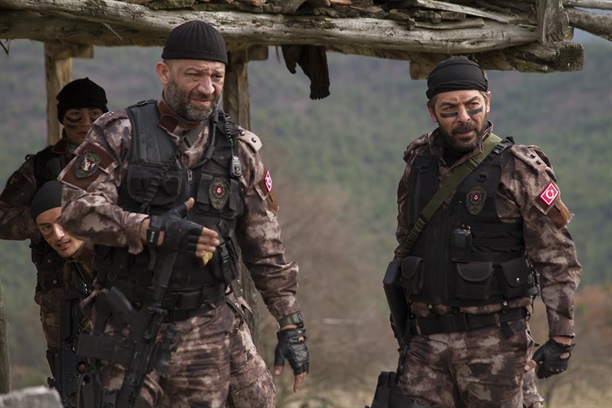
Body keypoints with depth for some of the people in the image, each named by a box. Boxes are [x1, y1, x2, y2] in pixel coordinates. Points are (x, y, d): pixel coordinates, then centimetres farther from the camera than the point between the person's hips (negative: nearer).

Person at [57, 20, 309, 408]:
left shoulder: (240, 149, 8)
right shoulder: (120, 134, -1)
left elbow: (267, 251, 11)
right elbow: (78, 208, -12)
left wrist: (291, 325, 7)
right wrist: (151, 229, -24)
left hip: (204, 331, 2)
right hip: (128, 327, -2)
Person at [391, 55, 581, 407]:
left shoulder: (520, 170, -6)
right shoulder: (418, 165, 10)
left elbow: (557, 260, -7)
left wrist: (562, 338, -12)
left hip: (494, 340, -5)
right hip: (427, 337, 5)